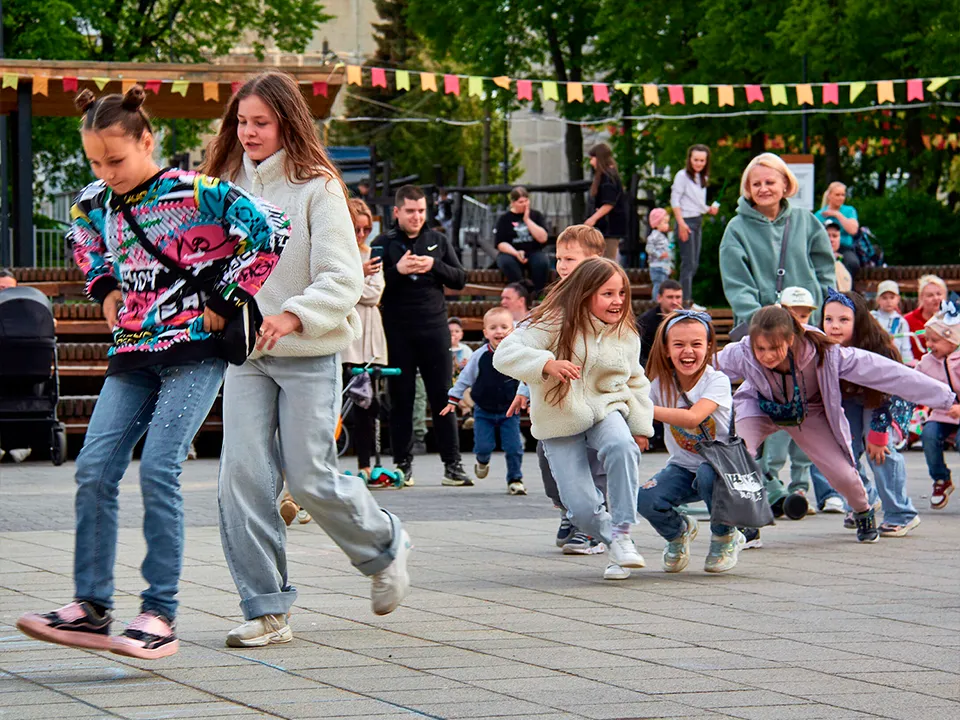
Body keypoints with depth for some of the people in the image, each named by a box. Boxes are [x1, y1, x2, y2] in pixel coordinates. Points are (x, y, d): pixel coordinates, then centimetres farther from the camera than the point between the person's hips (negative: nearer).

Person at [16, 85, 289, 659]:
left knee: (159, 470, -17)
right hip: (132, 353, 7)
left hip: (194, 351, -6)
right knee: (95, 471, -4)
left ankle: (161, 614, -12)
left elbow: (272, 230, -17)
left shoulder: (197, 194, -12)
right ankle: (92, 607, 3)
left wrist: (224, 303, -13)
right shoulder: (96, 203, 8)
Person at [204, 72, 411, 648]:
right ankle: (267, 610, 0)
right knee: (243, 476, -6)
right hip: (245, 354, 5)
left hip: (309, 352, -5)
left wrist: (293, 317, -29)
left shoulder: (316, 188, -7)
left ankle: (386, 546, 27)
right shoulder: (229, 186, 9)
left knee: (311, 477, -3)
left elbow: (343, 280, -13)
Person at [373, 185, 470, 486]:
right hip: (397, 332, -1)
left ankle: (452, 463, 2)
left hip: (434, 328, 1)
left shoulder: (438, 241, 11)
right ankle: (403, 462, 9)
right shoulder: (383, 244, 4)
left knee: (442, 396, 0)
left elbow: (460, 280, 8)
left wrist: (435, 266, -9)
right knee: (400, 399, 2)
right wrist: (398, 271, -18)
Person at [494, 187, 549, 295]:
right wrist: (516, 253, -18)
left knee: (542, 262, -34)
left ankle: (538, 294, -27)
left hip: (534, 252, 1)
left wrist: (527, 220, -6)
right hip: (511, 253, -1)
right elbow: (500, 244, 0)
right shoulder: (504, 219, 7)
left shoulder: (536, 215, 10)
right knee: (506, 262, -36)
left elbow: (542, 238, -2)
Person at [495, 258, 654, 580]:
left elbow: (635, 382, 19)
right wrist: (547, 364, -40)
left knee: (622, 448, -35)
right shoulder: (557, 325, -14)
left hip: (606, 410, 2)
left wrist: (640, 427, 11)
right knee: (581, 507, -14)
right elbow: (506, 354, -24)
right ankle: (612, 541, 18)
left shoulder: (627, 335, 2)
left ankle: (622, 534, -25)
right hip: (561, 423, -2)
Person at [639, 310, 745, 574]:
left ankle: (726, 538, -8)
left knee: (708, 474, -40)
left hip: (720, 464, -4)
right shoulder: (661, 384, -3)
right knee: (645, 500, -25)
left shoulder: (717, 381, -17)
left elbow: (692, 418, -34)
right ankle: (678, 531, 13)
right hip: (683, 467, 4)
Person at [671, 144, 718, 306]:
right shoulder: (682, 176, -7)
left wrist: (710, 209, 2)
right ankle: (685, 300, -8)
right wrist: (681, 223, -19)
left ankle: (687, 298, 16)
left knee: (694, 264, 10)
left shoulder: (703, 178, 15)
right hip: (686, 221, -8)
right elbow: (675, 200, -11)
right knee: (688, 263, -10)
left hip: (698, 221, 8)